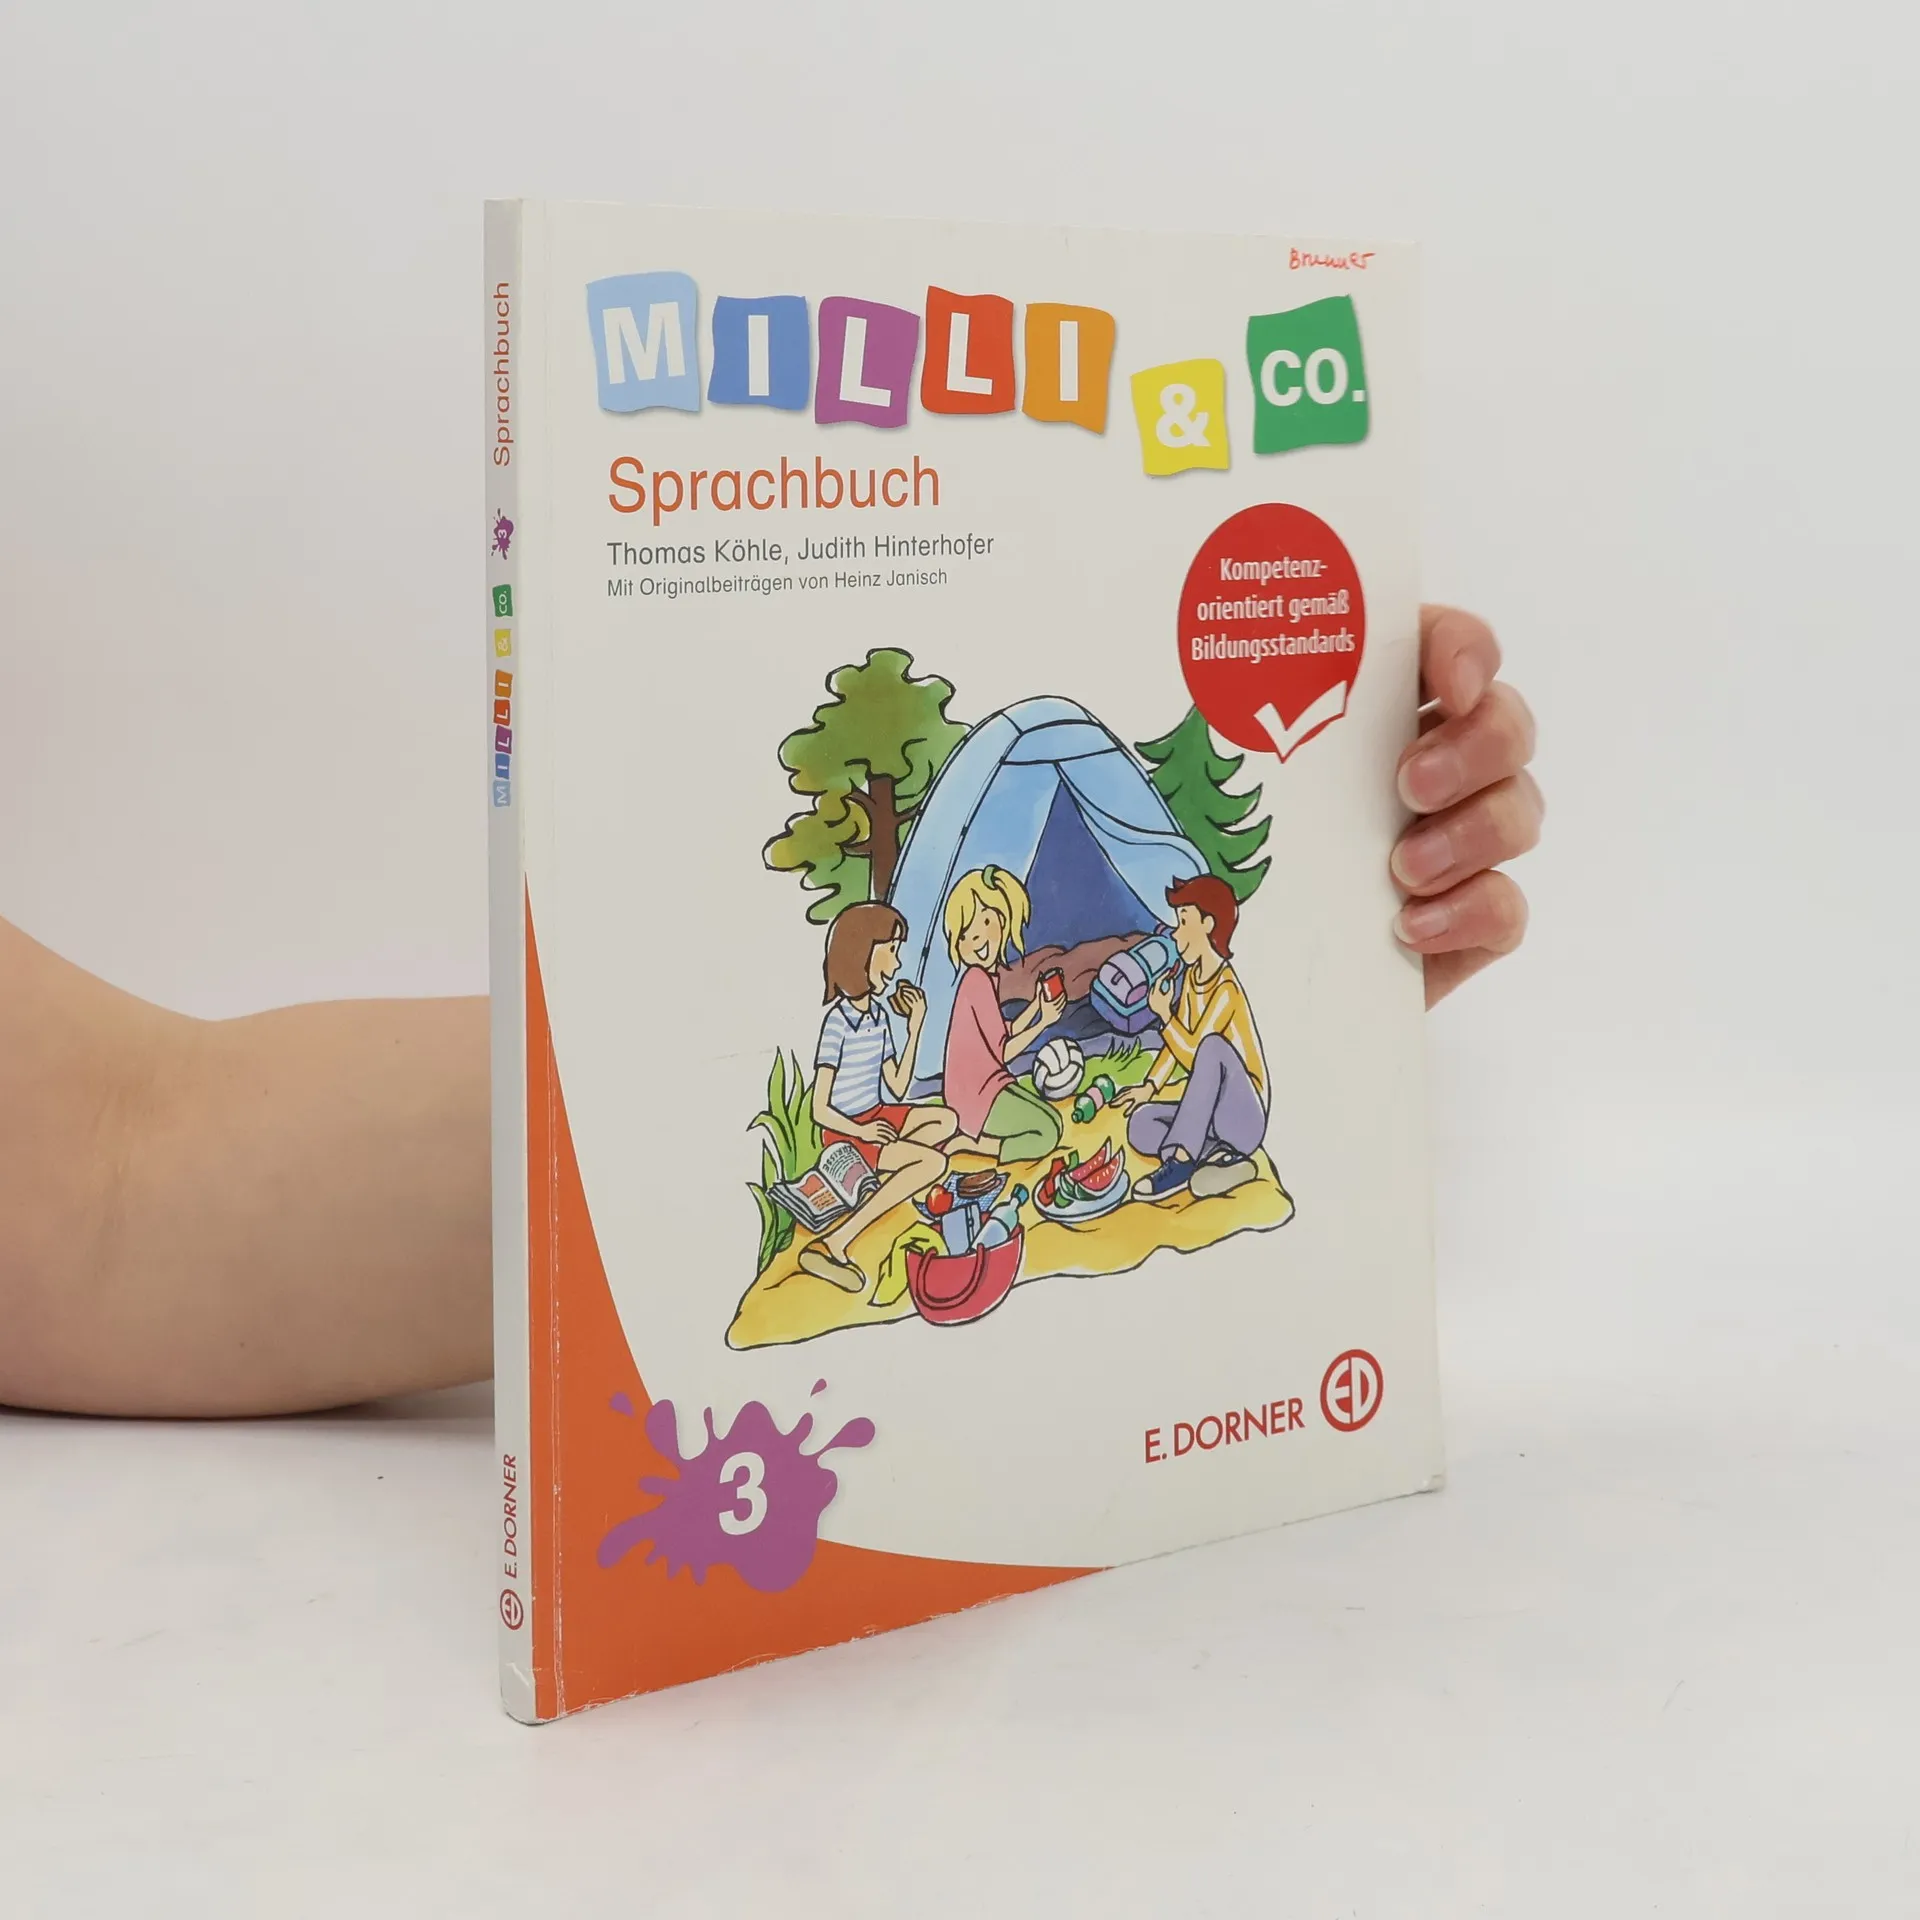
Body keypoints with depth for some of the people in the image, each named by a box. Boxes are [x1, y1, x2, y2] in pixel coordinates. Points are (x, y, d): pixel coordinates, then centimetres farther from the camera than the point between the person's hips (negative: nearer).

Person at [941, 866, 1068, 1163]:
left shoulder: (983, 978, 5)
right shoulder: (977, 981, -21)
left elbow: (1001, 1037, 11)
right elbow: (1004, 1051, -16)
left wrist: (1037, 1005, 10)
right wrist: (1044, 1021, -9)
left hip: (987, 1086, 9)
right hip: (977, 1095, -9)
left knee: (1050, 1122, 14)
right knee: (1046, 1132, -13)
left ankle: (973, 1135, 3)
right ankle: (966, 1143, -11)